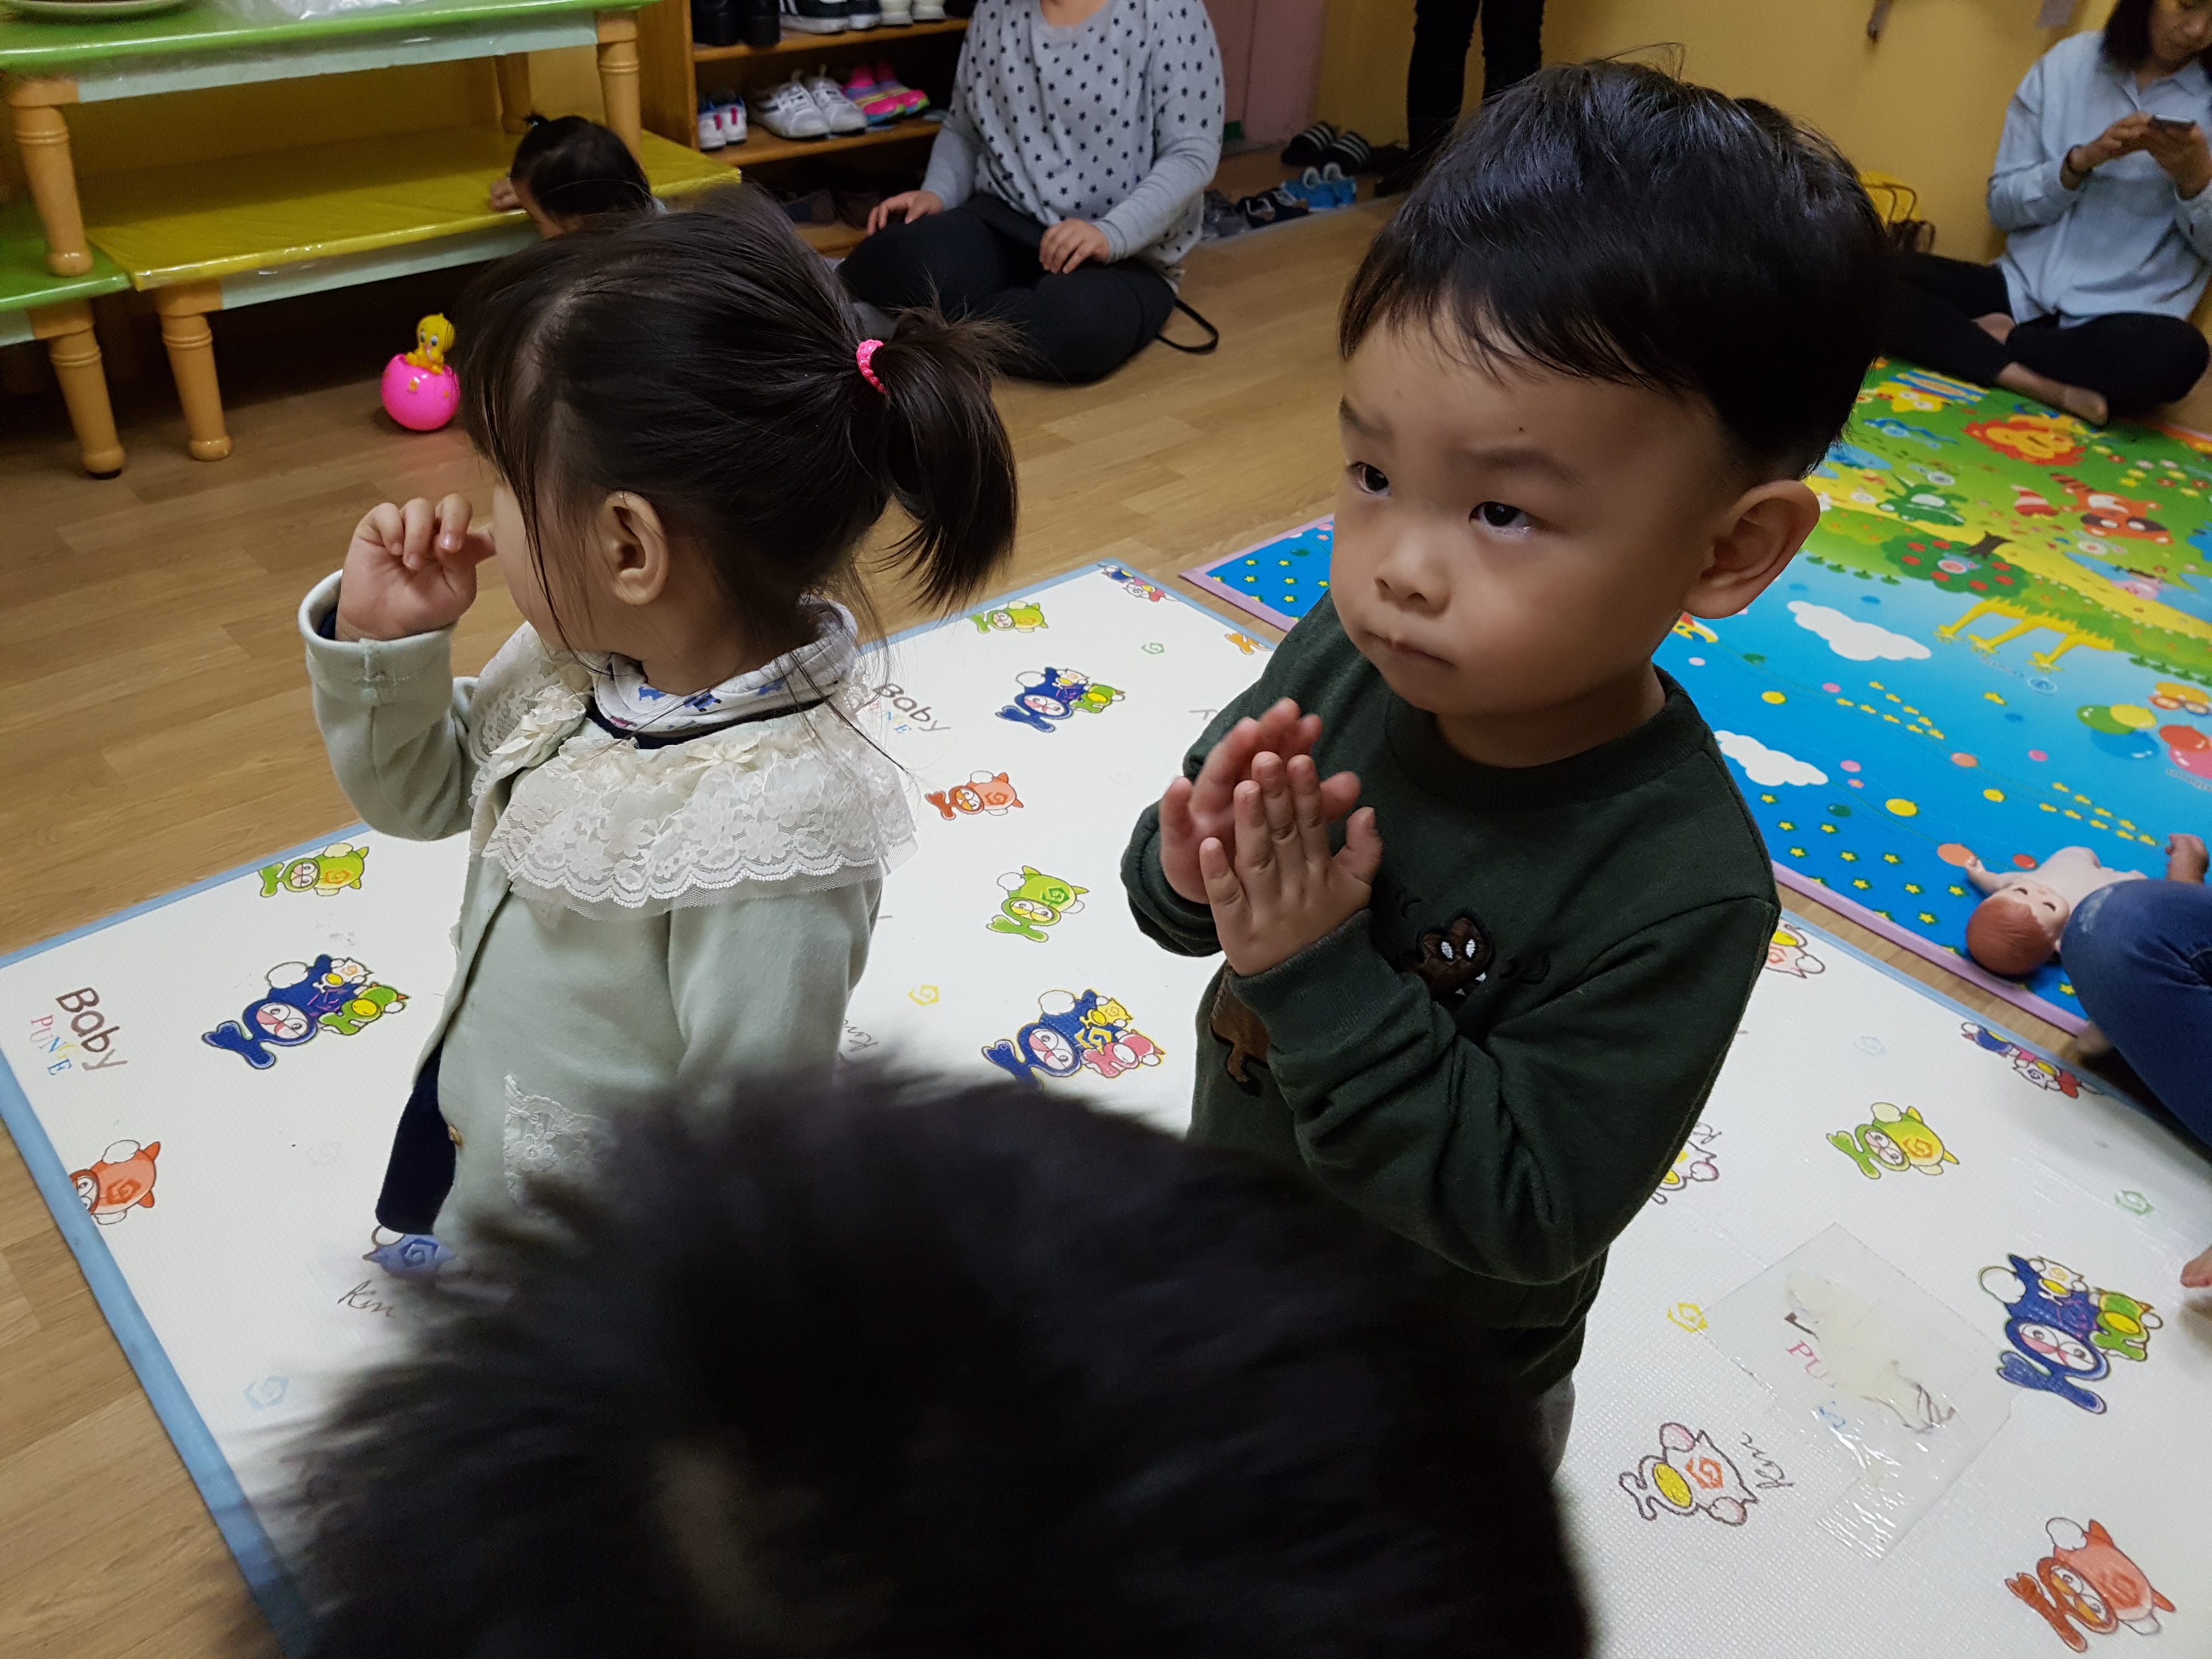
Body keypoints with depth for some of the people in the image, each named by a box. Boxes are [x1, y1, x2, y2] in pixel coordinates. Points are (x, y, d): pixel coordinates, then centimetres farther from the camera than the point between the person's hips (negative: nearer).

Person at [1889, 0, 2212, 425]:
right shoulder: (2069, 62, 4)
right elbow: (2003, 204, 3)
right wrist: (2081, 160, -14)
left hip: (2119, 323, -1)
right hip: (2023, 293, 2)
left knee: (2174, 353, -38)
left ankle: (2004, 340, -13)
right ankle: (2049, 388, -22)